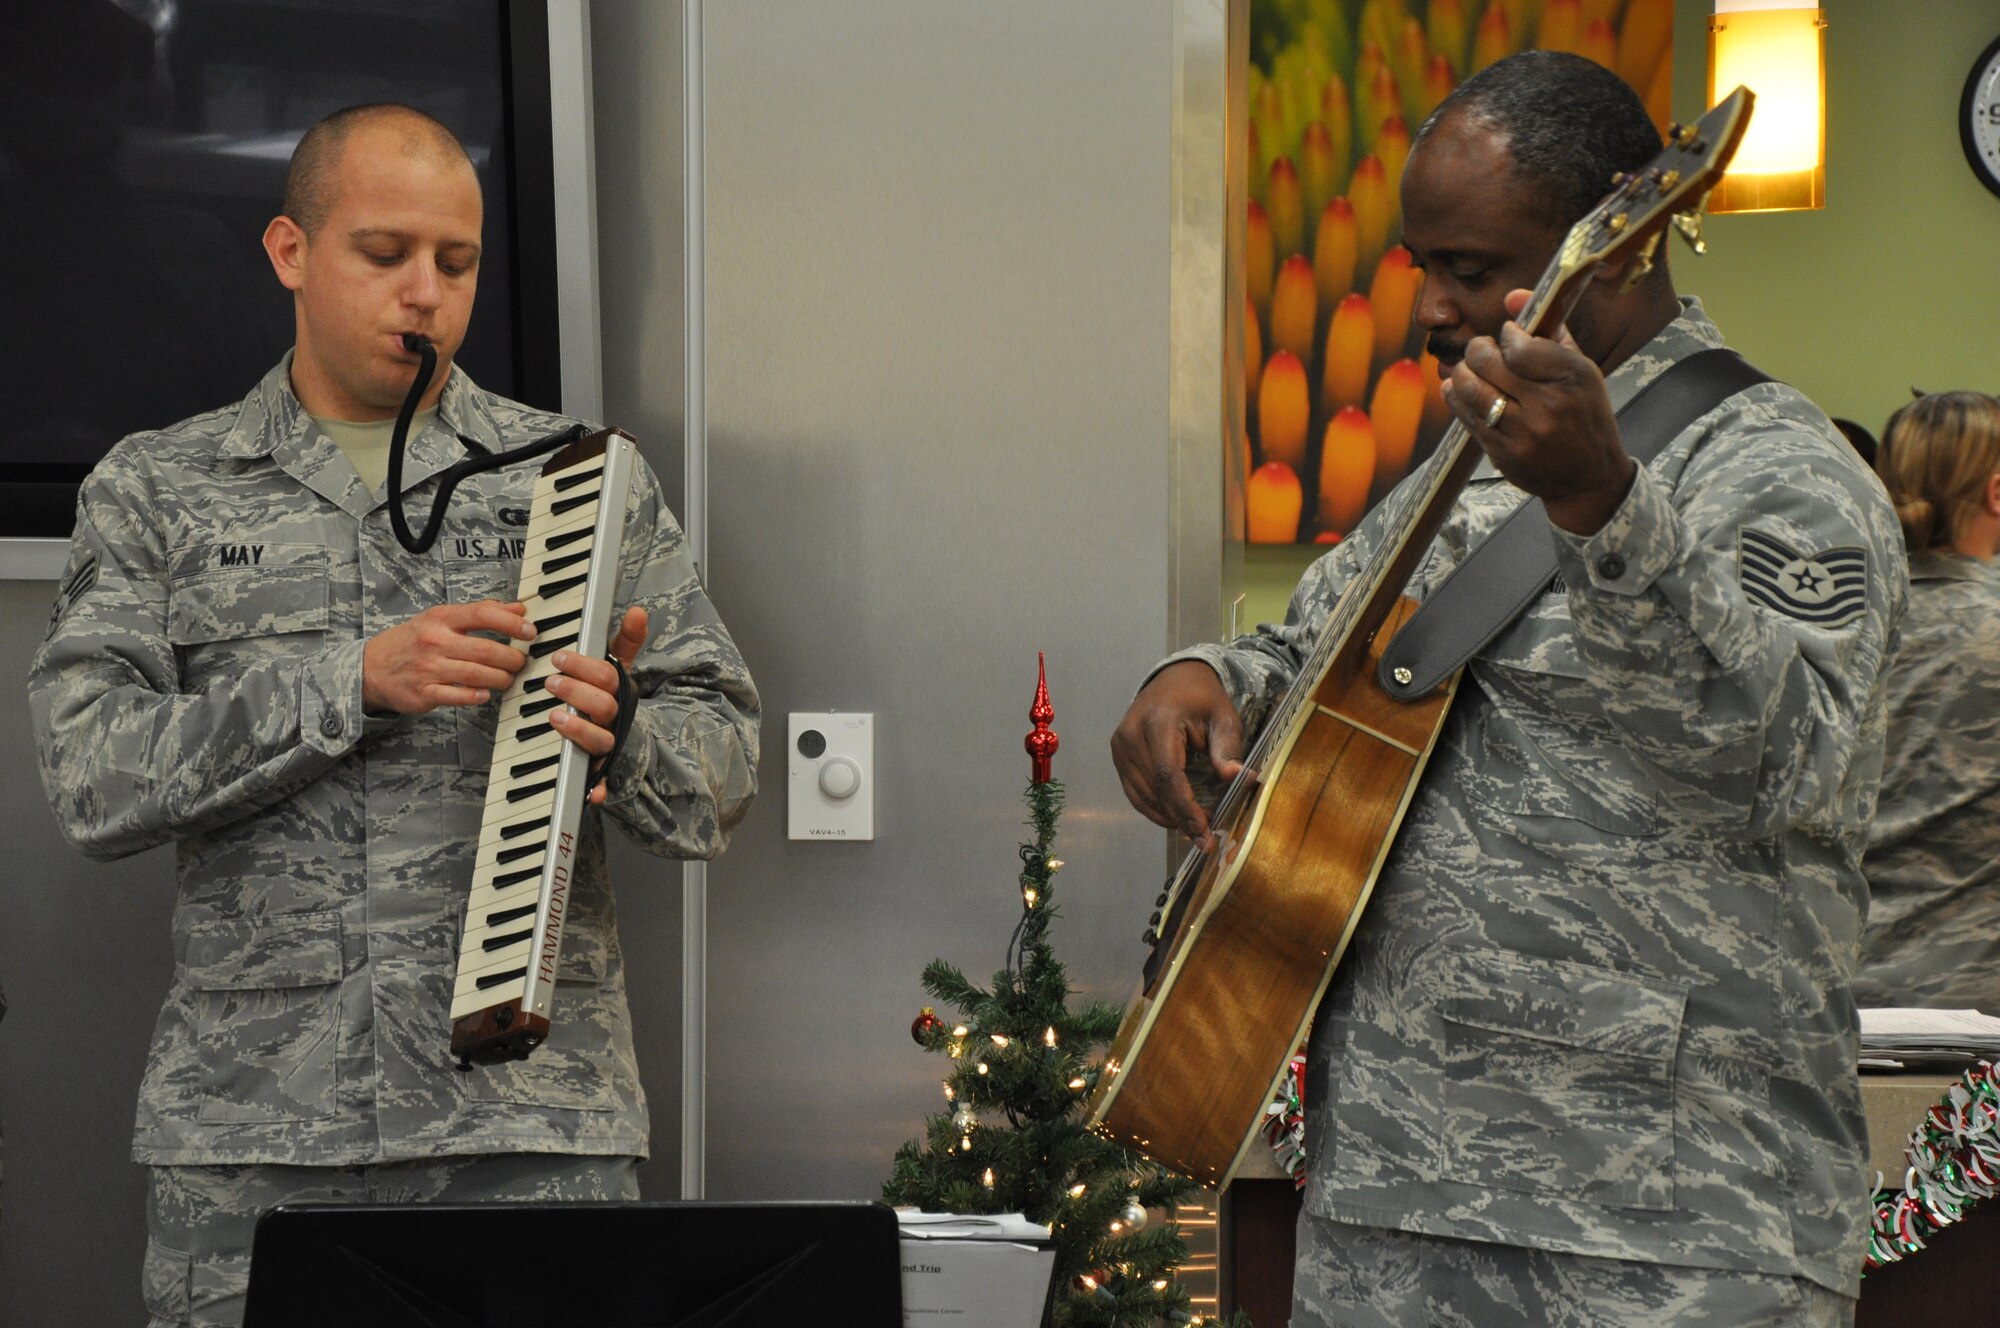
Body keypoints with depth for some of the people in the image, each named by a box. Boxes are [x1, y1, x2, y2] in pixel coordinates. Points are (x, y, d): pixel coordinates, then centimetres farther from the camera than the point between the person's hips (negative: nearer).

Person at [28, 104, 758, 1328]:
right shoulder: (157, 493, 9)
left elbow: (723, 777, 8)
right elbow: (95, 781, -3)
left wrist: (619, 731, -15)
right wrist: (355, 681, -14)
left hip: (536, 1109, 1)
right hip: (252, 1129, 0)